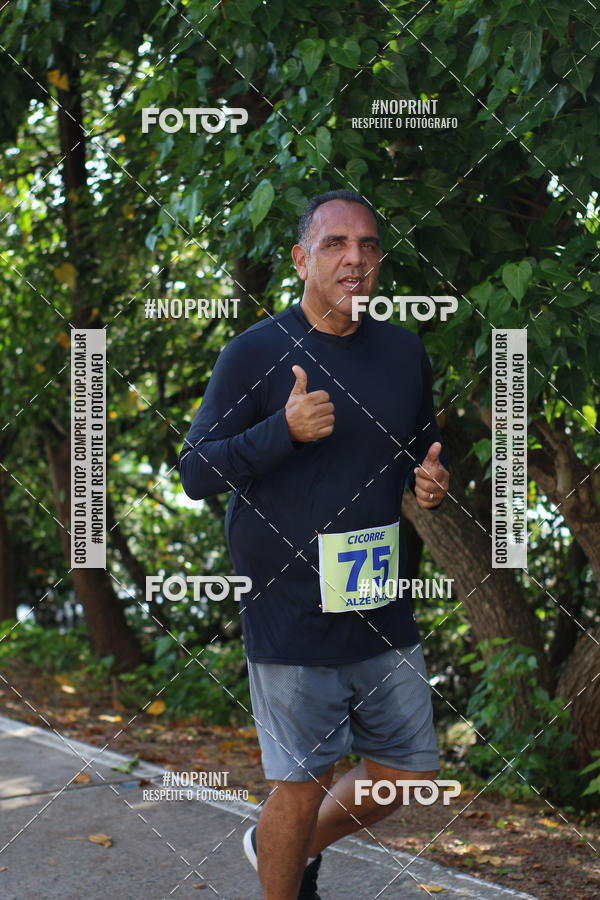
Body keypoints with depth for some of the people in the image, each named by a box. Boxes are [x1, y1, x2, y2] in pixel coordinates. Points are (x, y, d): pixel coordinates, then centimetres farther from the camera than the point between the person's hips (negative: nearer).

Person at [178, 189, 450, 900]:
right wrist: (285, 430, -24)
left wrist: (430, 479, -1)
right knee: (301, 785, 2)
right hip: (293, 620, -6)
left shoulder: (403, 352, 8)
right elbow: (195, 473, -9)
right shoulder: (256, 353, -8)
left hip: (385, 614, 6)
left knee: (409, 774, 14)